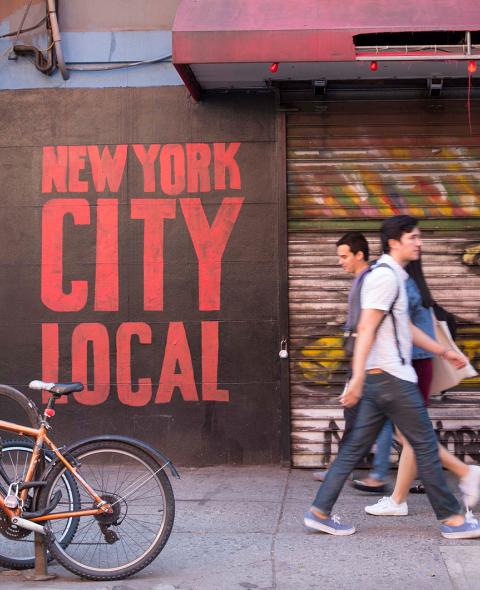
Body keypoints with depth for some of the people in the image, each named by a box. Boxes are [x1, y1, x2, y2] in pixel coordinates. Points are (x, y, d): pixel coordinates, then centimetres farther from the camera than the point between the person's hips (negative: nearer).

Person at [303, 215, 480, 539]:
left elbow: (406, 327, 26)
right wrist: (357, 379, -26)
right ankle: (451, 519, 11)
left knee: (356, 447, 9)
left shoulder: (394, 276, 19)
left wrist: (445, 351, 27)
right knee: (426, 446, 0)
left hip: (381, 378, 10)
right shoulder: (386, 276, -13)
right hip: (392, 378, -10)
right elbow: (366, 329, -21)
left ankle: (320, 512, 11)